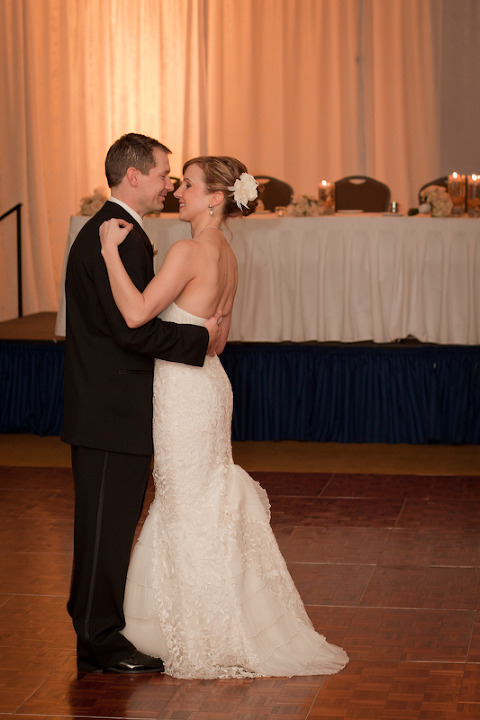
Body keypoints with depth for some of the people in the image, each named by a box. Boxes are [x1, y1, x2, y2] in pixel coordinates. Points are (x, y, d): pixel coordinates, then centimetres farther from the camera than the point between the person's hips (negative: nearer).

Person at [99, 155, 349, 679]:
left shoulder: (191, 250, -19)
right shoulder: (226, 254, 9)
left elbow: (136, 313, -28)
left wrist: (110, 250, -22)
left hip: (184, 391, -9)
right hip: (209, 382, 9)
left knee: (191, 512, 2)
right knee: (201, 505, 17)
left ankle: (207, 642, 13)